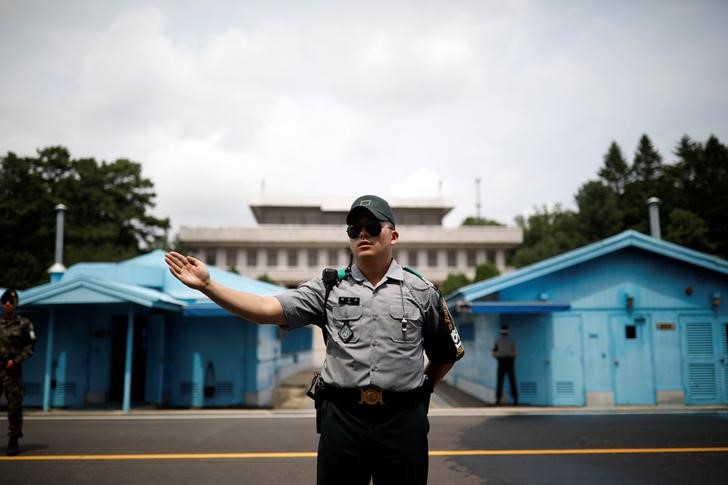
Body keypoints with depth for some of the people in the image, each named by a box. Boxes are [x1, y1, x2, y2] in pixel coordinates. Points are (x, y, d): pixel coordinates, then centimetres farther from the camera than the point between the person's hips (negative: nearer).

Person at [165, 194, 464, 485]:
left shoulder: (421, 291, 5)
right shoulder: (329, 287, 4)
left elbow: (447, 353, 17)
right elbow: (266, 309, -7)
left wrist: (423, 389, 11)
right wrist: (207, 285, -15)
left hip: (403, 422, 0)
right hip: (342, 419, 0)